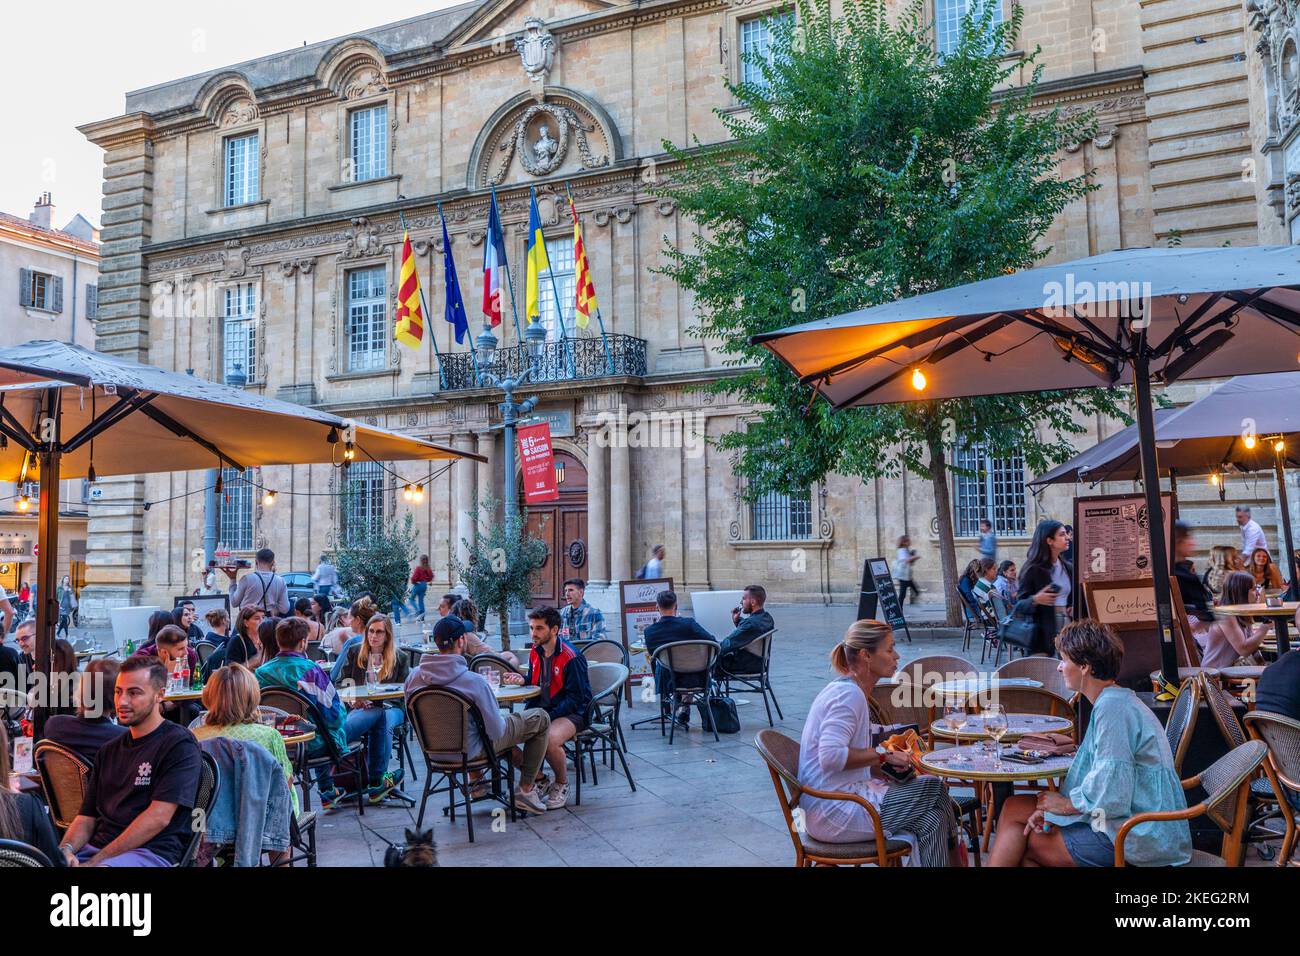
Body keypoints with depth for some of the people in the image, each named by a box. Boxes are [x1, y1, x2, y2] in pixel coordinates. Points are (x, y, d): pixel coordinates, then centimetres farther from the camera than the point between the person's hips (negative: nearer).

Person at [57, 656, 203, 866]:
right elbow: (87, 817, 16)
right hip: (95, 847, 7)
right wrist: (66, 848, -6)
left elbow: (158, 817, -13)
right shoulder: (108, 751, 22)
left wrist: (96, 861, -15)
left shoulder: (179, 744, -4)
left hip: (151, 851, -7)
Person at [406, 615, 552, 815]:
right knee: (540, 718, 8)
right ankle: (526, 790, 14)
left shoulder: (413, 676, -12)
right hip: (469, 752, -7)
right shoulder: (474, 681, -29)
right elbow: (496, 732, -23)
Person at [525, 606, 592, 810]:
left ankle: (562, 784, -6)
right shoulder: (535, 653, 8)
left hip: (572, 713, -7)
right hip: (542, 711, 7)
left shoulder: (571, 657, -15)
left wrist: (549, 716, -25)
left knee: (550, 738, -37)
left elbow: (575, 698, -17)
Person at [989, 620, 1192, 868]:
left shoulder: (1113, 708, -19)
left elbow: (1110, 795, -25)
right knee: (1013, 808, 4)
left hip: (1138, 841, -10)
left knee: (1022, 845, -5)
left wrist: (1066, 804, -6)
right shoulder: (1114, 701, 15)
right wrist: (1053, 809, 3)